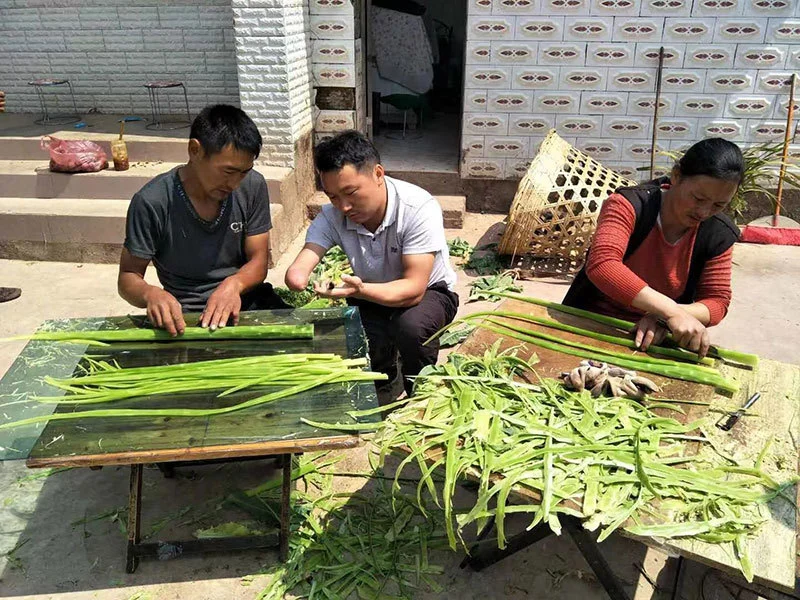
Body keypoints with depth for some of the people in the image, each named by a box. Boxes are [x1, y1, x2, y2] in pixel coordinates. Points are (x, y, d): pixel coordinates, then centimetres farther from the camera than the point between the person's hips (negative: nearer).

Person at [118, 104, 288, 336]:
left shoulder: (253, 186, -4)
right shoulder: (151, 203, -13)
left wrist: (234, 284, -23)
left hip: (247, 299, 3)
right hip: (186, 315, -3)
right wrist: (150, 294, -29)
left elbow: (258, 260, 0)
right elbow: (128, 277, -5)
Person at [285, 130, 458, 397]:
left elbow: (414, 289, -35)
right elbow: (299, 269, -28)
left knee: (411, 325, -37)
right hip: (371, 296, 4)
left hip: (428, 291, -4)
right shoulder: (332, 215, -17)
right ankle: (382, 377, 12)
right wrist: (297, 277, -55)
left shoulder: (419, 208, -31)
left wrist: (360, 290, -53)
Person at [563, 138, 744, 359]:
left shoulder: (719, 235, -2)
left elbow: (717, 302, -1)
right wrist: (671, 311, -38)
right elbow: (602, 265, -31)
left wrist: (664, 318, -22)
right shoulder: (628, 205, -16)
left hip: (654, 340, 3)